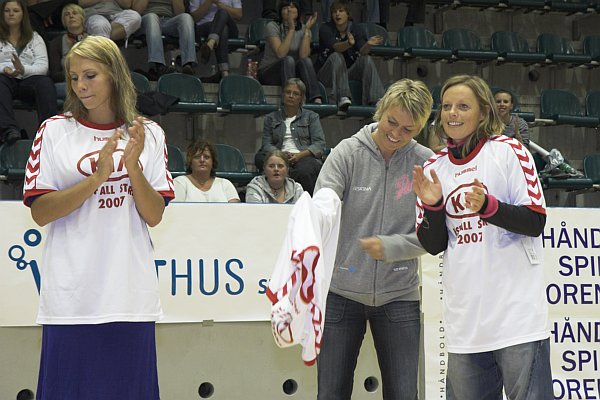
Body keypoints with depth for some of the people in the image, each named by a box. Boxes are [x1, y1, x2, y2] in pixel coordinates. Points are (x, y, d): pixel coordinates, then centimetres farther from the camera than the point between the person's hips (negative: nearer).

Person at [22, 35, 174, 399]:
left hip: (131, 296, 1)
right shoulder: (55, 131, 3)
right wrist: (97, 177, -16)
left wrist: (133, 166, -14)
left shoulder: (148, 134, 7)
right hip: (70, 297, -1)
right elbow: (40, 213, -5)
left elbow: (154, 216, 2)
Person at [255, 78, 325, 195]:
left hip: (305, 158, -2)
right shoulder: (271, 118, 24)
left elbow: (319, 144, 6)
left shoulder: (311, 116, 20)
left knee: (304, 171, -40)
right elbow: (266, 144, 10)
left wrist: (300, 155, -13)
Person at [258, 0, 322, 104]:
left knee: (306, 61, -27)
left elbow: (303, 55, -17)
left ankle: (316, 100, -40)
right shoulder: (272, 26, -10)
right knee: (288, 60, -33)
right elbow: (280, 54, -25)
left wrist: (307, 30, -18)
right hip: (268, 72, -3)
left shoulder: (302, 29, 1)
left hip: (293, 73, 3)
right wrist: (291, 29, -26)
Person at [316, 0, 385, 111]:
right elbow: (335, 47, -28)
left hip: (349, 71, 3)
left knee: (367, 59, -21)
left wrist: (368, 44, -42)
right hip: (327, 74, -3)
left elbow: (362, 51, -18)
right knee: (336, 56, -30)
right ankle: (343, 98, -45)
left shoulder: (356, 30, 0)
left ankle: (376, 99, -33)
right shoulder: (325, 29, -8)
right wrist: (349, 43, -49)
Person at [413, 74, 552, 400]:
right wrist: (432, 206, -8)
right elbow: (433, 245, 10)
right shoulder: (433, 168, 10)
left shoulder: (508, 151, -2)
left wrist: (488, 207, -22)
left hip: (517, 311, -4)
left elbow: (536, 222, -7)